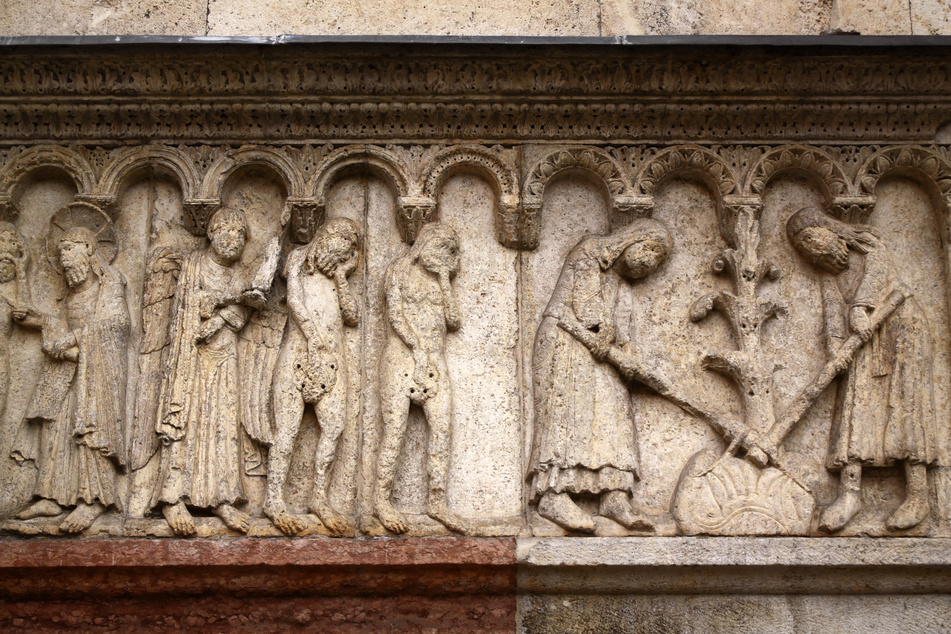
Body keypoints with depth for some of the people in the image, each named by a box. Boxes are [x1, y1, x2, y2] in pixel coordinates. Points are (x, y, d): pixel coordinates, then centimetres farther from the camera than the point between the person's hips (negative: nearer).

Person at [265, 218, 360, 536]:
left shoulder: (336, 277, 25)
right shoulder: (299, 259, 12)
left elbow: (353, 316, 14)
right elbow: (294, 299, -3)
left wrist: (341, 279, 8)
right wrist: (312, 332, -14)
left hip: (332, 357, 5)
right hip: (300, 350, -5)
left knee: (333, 427, -7)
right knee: (288, 428, -10)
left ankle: (319, 497, 0)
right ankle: (274, 500, -9)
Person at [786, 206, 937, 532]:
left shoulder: (868, 243, 16)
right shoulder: (831, 281, 24)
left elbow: (878, 270, -4)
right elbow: (834, 311, 5)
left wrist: (860, 306, -22)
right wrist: (834, 342, -16)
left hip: (902, 323, -4)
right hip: (869, 338, 4)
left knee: (905, 399, -16)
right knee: (857, 399, -14)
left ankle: (918, 494, -22)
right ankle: (850, 490, -25)